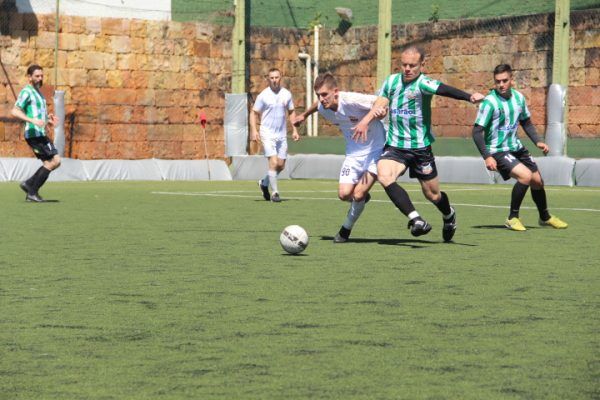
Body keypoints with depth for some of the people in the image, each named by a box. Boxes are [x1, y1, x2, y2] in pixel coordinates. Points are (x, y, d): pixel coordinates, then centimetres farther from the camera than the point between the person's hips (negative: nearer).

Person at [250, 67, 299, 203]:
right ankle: (274, 192, -6)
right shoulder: (263, 95, -5)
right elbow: (254, 113, -1)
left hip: (282, 135, 4)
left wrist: (294, 130, 9)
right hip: (268, 134, -4)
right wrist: (253, 130, -13)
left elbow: (291, 112, 17)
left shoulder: (286, 94, 5)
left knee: (281, 166, 6)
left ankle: (264, 183, 31)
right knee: (273, 162, -15)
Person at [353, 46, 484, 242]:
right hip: (395, 146, 4)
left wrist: (469, 97, -51)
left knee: (432, 195, 8)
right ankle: (416, 220, -27)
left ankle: (449, 215, 44)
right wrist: (365, 120, -3)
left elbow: (445, 90, -34)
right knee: (384, 176, -27)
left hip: (420, 147, -4)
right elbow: (380, 104, 15)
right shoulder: (392, 81, 3)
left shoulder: (423, 83, -15)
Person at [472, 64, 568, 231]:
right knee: (525, 175, -25)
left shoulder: (518, 97, 1)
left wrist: (537, 142, 3)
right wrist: (487, 157, -27)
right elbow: (477, 131, -19)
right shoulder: (489, 102, -18)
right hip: (497, 151, -7)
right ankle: (512, 218, -11)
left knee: (537, 180, 13)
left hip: (516, 148, 7)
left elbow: (526, 122, 17)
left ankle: (545, 217, 38)